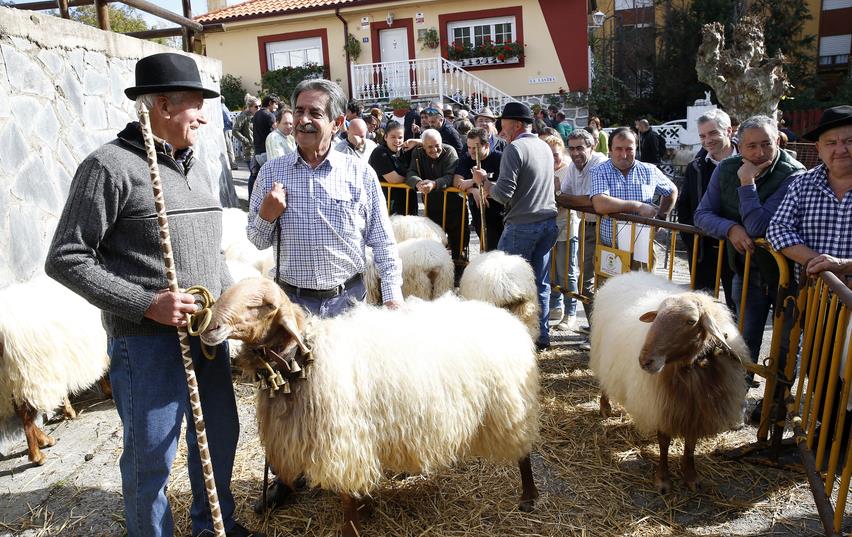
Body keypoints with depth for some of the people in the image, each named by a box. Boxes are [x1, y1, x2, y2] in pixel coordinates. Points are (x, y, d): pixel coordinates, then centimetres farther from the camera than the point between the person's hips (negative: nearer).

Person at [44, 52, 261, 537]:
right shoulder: (110, 166, -12)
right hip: (148, 340, -7)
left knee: (220, 435, 20)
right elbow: (65, 260, -13)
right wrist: (145, 303, -20)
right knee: (152, 456, 7)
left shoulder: (195, 168, 12)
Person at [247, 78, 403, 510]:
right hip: (291, 297, 1)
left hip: (347, 297, -1)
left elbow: (382, 241, 0)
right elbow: (257, 241, 7)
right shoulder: (271, 173, 1)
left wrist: (393, 293, -5)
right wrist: (266, 216, -14)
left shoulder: (360, 174, -3)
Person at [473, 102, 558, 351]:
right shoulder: (545, 147, 14)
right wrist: (492, 185, 19)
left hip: (522, 225, -7)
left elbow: (504, 194, -18)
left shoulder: (515, 148, -11)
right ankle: (542, 336, 19)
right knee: (541, 283, 12)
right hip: (548, 223, 7)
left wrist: (484, 181, 0)